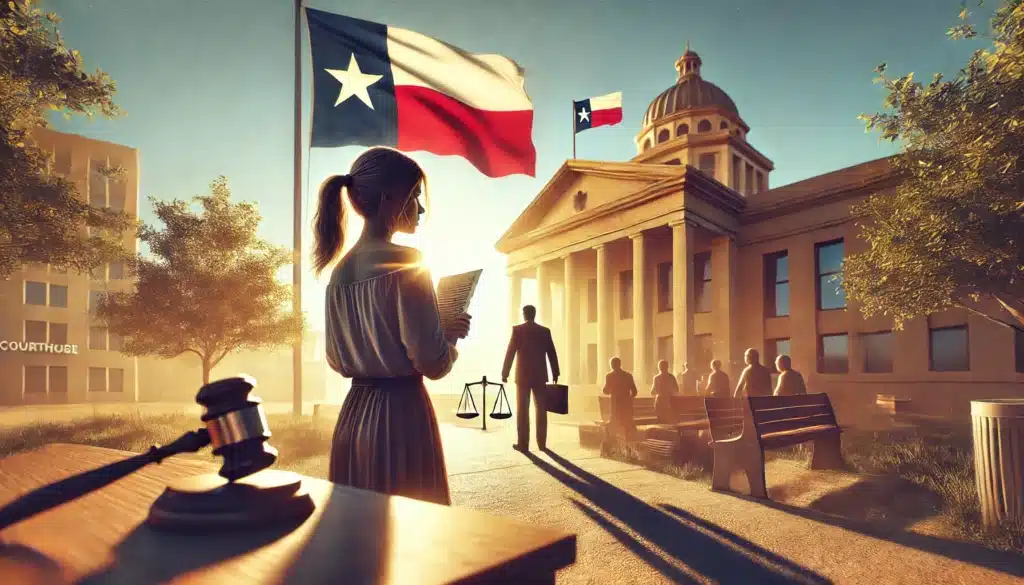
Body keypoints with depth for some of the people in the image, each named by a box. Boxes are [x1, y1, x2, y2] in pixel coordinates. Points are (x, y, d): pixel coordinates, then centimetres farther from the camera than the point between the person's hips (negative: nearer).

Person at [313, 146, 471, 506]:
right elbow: (433, 363, -19)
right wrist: (451, 336, 3)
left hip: (353, 414, 8)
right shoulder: (405, 264, -14)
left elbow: (336, 360, 15)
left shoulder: (340, 271, 7)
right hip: (401, 415, -8)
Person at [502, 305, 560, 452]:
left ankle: (523, 444, 3)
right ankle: (542, 443, 10)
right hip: (540, 376, 3)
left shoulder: (517, 330, -6)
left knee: (522, 410, 2)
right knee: (541, 409, 8)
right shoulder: (545, 331, 2)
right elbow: (552, 354, 4)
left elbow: (510, 353, -7)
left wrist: (504, 373, -1)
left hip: (523, 375, -3)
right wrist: (555, 373, 13)